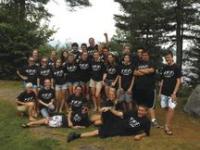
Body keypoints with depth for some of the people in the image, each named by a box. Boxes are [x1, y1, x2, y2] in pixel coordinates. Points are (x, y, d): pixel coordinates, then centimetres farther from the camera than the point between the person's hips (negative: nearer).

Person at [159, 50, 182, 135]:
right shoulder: (165, 68, 10)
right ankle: (169, 125, 22)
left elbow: (178, 81, -9)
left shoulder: (176, 68, -5)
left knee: (171, 109, -11)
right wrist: (160, 91, 11)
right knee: (166, 108, 10)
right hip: (164, 92, 5)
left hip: (172, 93, -5)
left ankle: (167, 126, -7)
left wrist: (174, 93, -16)